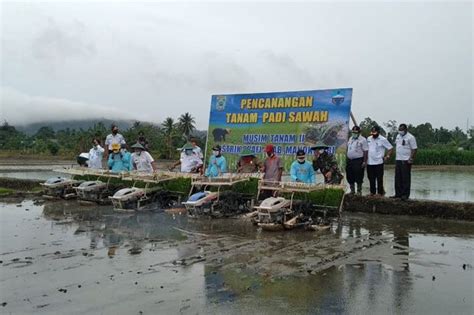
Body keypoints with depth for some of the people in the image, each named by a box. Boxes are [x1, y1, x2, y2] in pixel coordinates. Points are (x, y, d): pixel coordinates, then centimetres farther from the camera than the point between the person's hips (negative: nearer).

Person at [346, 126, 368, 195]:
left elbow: (365, 151, -11)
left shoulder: (363, 140, -8)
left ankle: (359, 191, 9)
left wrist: (365, 161, -16)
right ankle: (352, 190, 24)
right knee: (350, 177, 11)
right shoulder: (350, 139, 15)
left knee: (358, 177, -3)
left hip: (358, 161, -7)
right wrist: (346, 159, 16)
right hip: (349, 160, 7)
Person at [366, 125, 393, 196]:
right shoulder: (368, 139, 9)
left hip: (378, 162, -5)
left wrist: (387, 156, -7)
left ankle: (380, 192, 8)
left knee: (379, 179, -1)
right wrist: (365, 158, 12)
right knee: (371, 178, 11)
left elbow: (390, 148, -2)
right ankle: (372, 192, 21)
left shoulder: (383, 139, -6)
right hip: (369, 162, 5)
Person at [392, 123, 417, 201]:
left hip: (406, 161, -7)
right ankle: (398, 193, 17)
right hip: (398, 160, 7)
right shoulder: (398, 136, 14)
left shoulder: (410, 137, -9)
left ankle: (405, 194, 1)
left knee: (406, 178, -3)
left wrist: (411, 159, -17)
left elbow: (414, 149, -11)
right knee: (398, 178, 9)